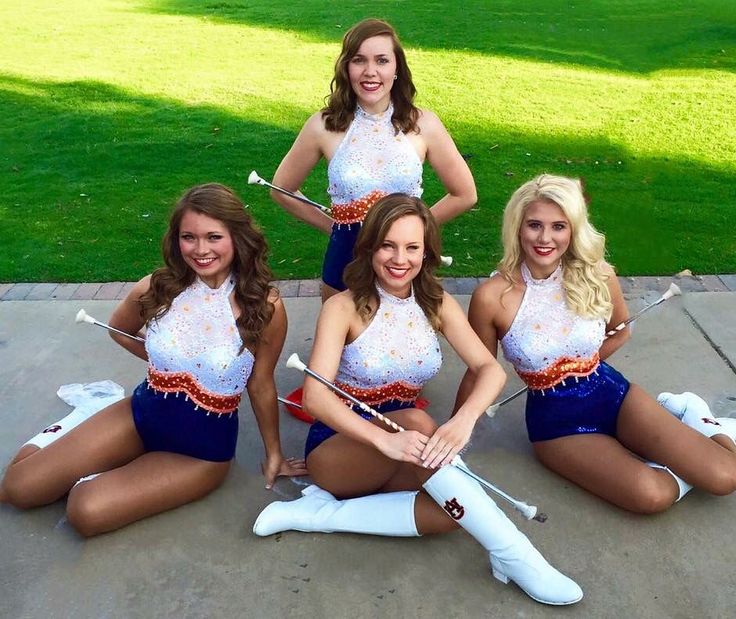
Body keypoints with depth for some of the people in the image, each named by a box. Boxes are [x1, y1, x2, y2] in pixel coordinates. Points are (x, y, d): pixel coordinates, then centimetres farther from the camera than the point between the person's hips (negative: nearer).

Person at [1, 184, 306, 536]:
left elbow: (261, 387, -7)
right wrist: (163, 362, 5)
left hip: (203, 448, -3)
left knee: (87, 511, -20)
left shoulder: (264, 307, -21)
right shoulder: (156, 289, -12)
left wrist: (273, 454, 3)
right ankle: (68, 434, 26)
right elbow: (119, 330, 13)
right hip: (141, 415, 3)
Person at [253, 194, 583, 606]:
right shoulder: (344, 308, -13)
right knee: (417, 422, -36)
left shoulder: (438, 305, 0)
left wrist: (464, 420, -35)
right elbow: (315, 395, -25)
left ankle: (325, 514, -15)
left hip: (398, 447, 5)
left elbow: (491, 369, -12)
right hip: (339, 445, -4)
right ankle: (511, 553, -29)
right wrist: (385, 440, -41)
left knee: (455, 509, -27)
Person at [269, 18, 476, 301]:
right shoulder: (324, 126, -9)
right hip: (346, 260, 0)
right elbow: (282, 190, 4)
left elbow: (464, 195, 2)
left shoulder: (423, 124, -8)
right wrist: (335, 226, 3)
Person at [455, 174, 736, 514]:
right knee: (652, 494, -26)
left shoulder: (597, 276, -10)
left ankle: (688, 417, 19)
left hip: (612, 394, 3)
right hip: (556, 420, -2)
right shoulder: (493, 296, -18)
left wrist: (585, 364, 5)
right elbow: (479, 373, -5)